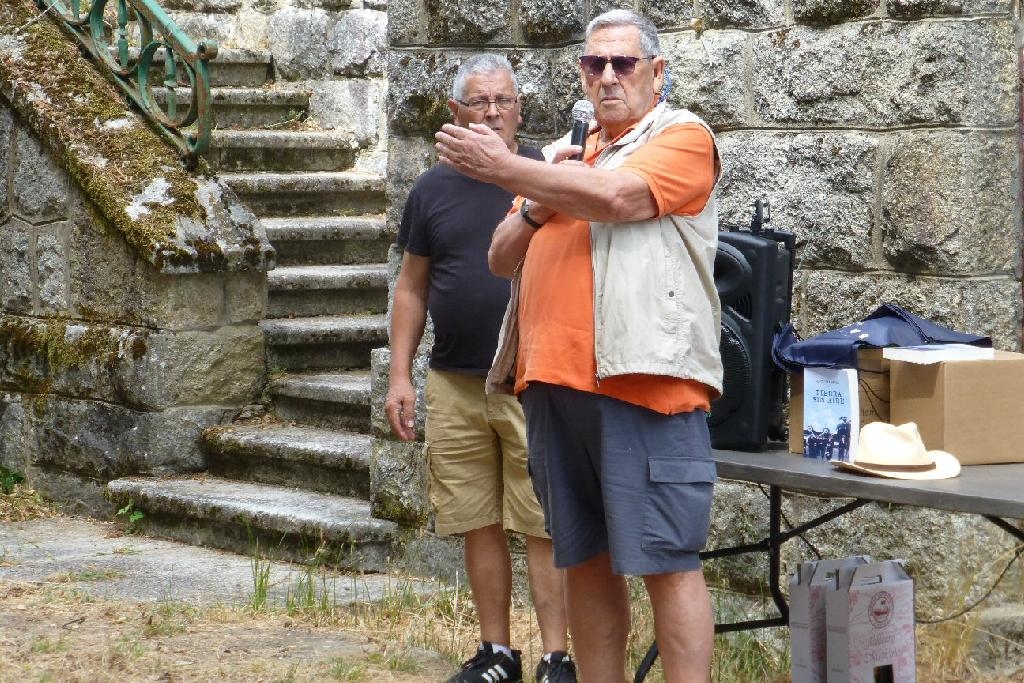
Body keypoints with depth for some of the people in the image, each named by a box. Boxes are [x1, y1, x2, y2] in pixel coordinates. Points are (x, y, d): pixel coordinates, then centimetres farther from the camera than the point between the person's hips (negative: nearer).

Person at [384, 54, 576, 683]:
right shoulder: (434, 190, 10)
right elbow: (412, 288, 14)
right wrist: (400, 375, 8)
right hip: (455, 386, 3)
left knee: (544, 527, -4)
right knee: (480, 525, 8)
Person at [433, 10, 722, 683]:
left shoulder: (682, 135, 1)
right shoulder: (565, 154, 23)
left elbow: (617, 196, -18)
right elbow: (502, 258, 21)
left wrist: (505, 170, -13)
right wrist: (536, 206, 1)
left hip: (643, 377, -7)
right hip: (554, 381, 7)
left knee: (667, 561, -8)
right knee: (585, 560, 11)